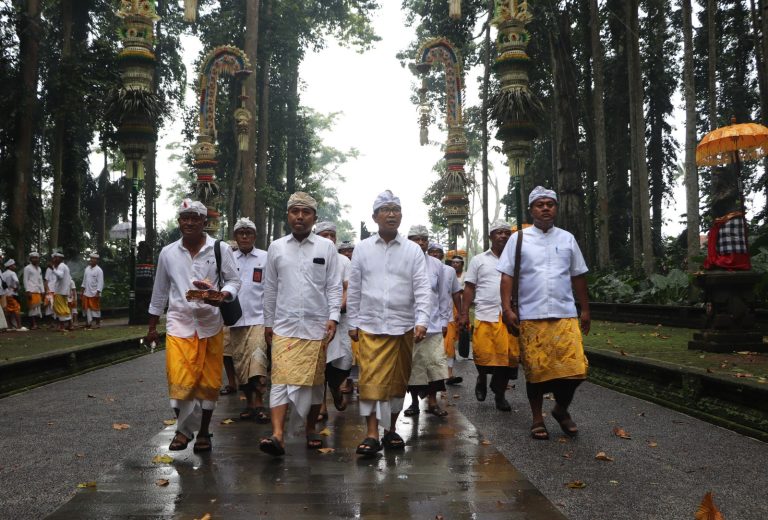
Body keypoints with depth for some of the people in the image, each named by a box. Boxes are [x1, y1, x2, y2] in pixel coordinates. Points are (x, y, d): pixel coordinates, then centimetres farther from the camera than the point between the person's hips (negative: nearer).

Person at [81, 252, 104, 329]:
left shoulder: (99, 270, -9)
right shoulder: (87, 269, 12)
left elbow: (100, 282, -13)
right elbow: (84, 280, 18)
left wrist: (98, 293, -18)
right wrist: (82, 291, 15)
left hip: (94, 294, -7)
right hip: (86, 293, 7)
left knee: (95, 308, -1)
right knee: (87, 308, 9)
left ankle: (97, 323, 8)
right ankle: (88, 323, 16)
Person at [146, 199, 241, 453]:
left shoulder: (221, 249, -1)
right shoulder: (168, 253, 6)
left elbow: (234, 281, 3)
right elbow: (159, 292, 14)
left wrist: (222, 296, -20)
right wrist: (152, 327, 17)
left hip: (210, 325, -1)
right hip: (179, 325, 1)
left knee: (208, 382, 5)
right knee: (180, 381, -7)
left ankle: (203, 432, 21)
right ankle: (183, 430, 14)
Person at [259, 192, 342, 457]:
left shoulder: (326, 247, 3)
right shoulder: (276, 248, 8)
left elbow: (334, 286, 1)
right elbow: (270, 289, 11)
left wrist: (333, 318, -9)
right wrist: (268, 323, 10)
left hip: (316, 326, 0)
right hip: (284, 326, 0)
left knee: (315, 381, 9)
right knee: (281, 379, -9)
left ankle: (311, 429, 24)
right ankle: (278, 435, -13)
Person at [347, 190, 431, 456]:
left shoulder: (413, 250, 3)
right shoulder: (362, 248, 5)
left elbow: (422, 288, -2)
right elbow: (353, 289, 9)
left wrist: (422, 321, -14)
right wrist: (352, 322, 7)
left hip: (402, 326, 1)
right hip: (370, 326, 0)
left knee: (398, 380, 9)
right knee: (370, 379, -7)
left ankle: (391, 430, 24)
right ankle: (372, 434, -1)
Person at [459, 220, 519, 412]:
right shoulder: (478, 260, 10)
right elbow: (469, 288, 9)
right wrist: (464, 313, 0)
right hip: (485, 315, -1)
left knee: (508, 357, -2)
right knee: (483, 355, -6)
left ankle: (500, 394, 16)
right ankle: (482, 380, 26)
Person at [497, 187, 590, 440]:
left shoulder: (567, 238, 11)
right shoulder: (519, 238, 4)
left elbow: (578, 276, 16)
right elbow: (507, 275, 0)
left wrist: (585, 309, 15)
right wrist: (507, 308, -9)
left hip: (565, 315, 2)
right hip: (531, 316, -2)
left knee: (575, 368, -5)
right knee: (536, 370, 4)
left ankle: (561, 409, 21)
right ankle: (537, 419, 20)